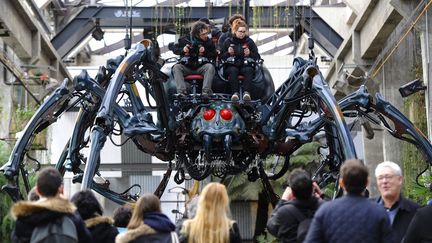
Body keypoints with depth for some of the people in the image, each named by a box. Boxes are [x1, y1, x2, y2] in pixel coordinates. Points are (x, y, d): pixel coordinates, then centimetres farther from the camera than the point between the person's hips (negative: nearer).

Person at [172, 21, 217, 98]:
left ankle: (206, 91, -39)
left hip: (201, 67, 0)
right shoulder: (185, 39, 1)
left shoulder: (208, 41, 3)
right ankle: (181, 92, -39)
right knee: (176, 67, -27)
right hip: (186, 67, 0)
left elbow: (214, 55, 5)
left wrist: (205, 51, -12)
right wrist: (182, 50, -11)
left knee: (210, 67, -30)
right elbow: (174, 49, 9)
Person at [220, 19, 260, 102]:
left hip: (246, 66, 1)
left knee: (248, 70, -35)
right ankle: (235, 92, -51)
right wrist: (228, 53, -10)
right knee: (233, 71, -36)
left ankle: (246, 92, -51)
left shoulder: (249, 41, 13)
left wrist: (250, 54, -11)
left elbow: (257, 56, 9)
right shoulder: (228, 41, 12)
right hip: (231, 66, 0)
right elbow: (221, 56, 9)